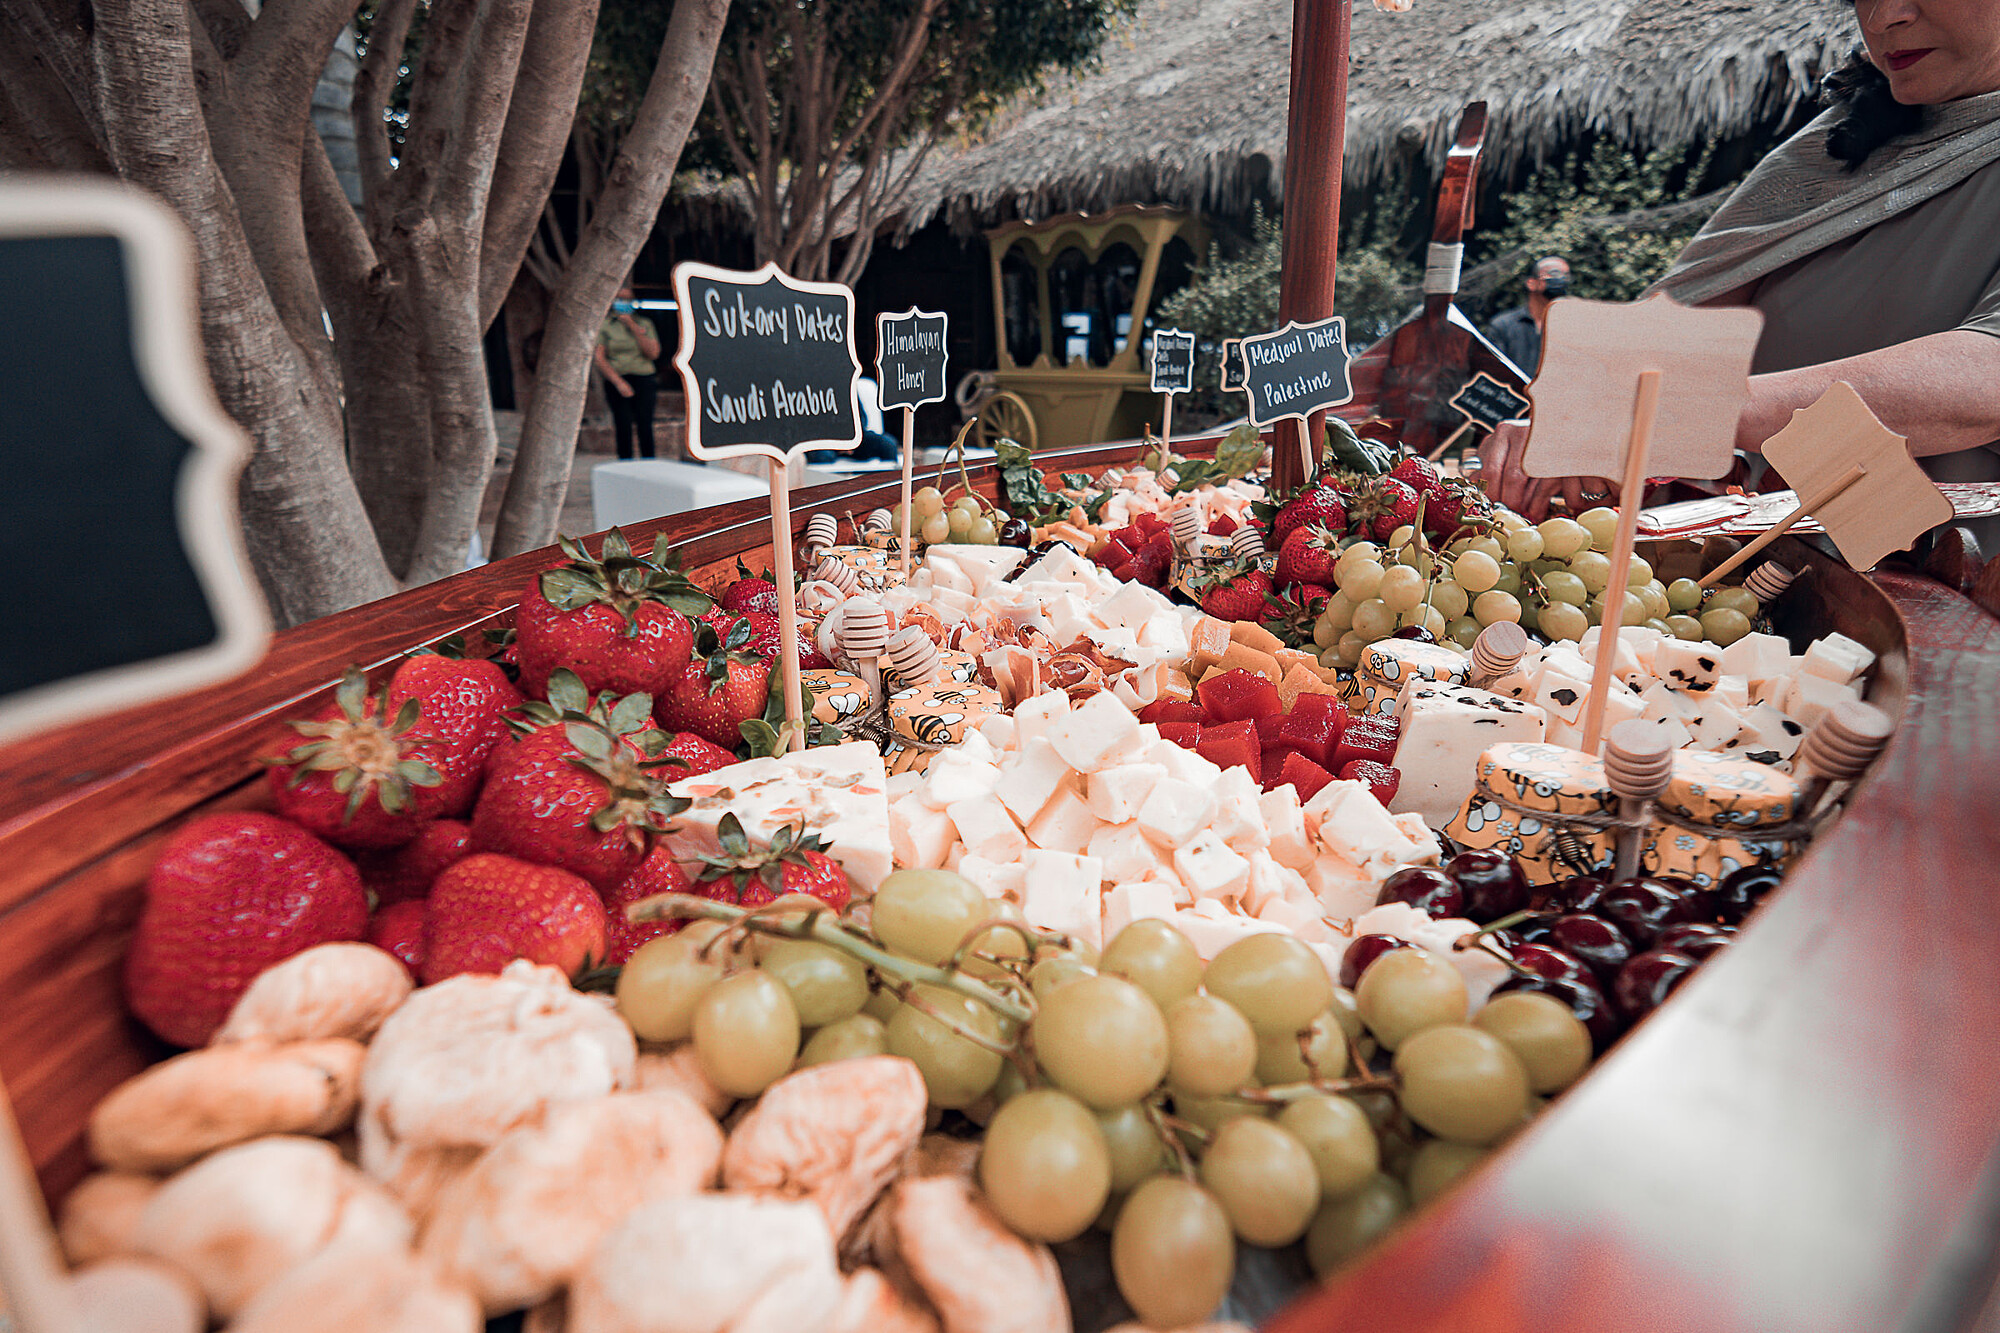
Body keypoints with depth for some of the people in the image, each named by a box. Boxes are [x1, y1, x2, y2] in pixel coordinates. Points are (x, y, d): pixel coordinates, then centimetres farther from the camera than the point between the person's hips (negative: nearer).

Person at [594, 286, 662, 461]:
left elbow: (653, 354, 0)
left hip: (644, 381, 1)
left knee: (645, 429, -8)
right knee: (623, 429, -7)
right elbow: (599, 358, 1)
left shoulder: (645, 324, 12)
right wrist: (618, 382, -10)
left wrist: (633, 327, -5)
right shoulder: (604, 326, 8)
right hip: (616, 381, -1)